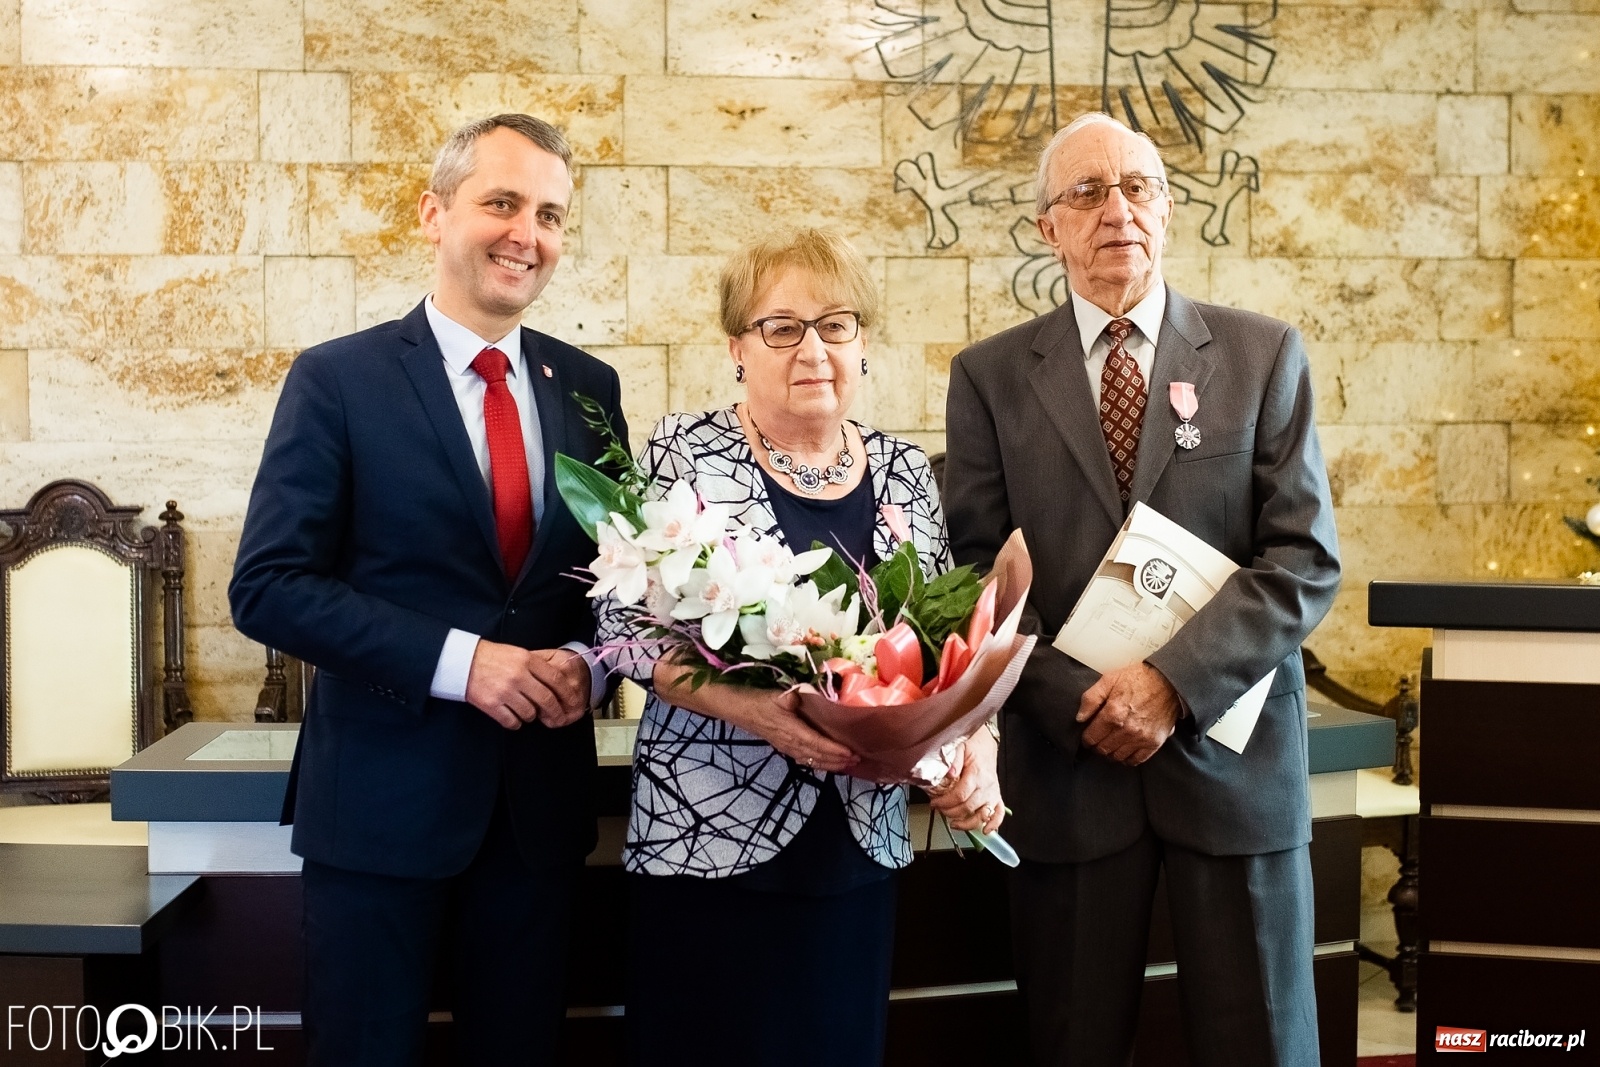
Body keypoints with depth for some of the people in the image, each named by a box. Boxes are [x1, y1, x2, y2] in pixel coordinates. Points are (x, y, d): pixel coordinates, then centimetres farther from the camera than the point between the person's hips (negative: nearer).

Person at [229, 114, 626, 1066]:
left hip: (542, 801, 4)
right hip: (384, 797, -3)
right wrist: (457, 659, -20)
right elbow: (269, 586, -11)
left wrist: (588, 660, -9)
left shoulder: (588, 385, 6)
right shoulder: (339, 379, -6)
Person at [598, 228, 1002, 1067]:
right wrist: (749, 708, -22)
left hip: (858, 845, 4)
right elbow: (624, 626, -9)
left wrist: (975, 745, -9)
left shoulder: (903, 470, 6)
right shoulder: (685, 453, -5)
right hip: (707, 840, -3)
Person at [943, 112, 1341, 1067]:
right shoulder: (992, 376, 4)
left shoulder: (1265, 355, 4)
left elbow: (1307, 559, -3)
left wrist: (1174, 682, -14)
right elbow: (978, 574, 0)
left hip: (1233, 756, 0)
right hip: (1066, 758, 0)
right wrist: (1081, 704, -11)